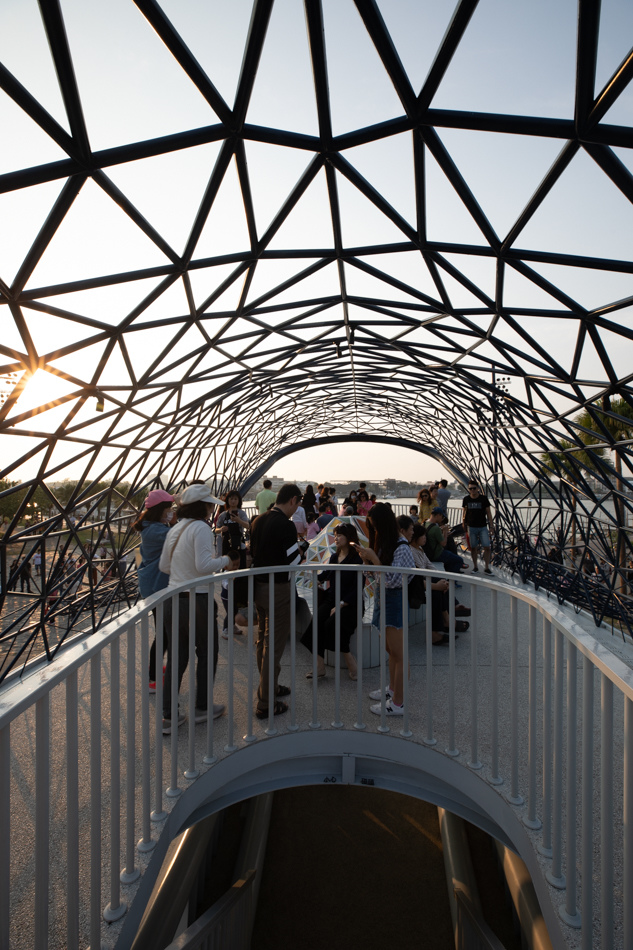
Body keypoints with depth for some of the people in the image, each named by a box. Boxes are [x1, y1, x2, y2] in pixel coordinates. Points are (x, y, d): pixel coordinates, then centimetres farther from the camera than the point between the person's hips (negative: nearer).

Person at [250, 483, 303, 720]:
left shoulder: (258, 521, 6)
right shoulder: (286, 525, -19)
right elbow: (294, 561, -18)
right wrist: (302, 551, 1)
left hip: (258, 585, 9)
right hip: (278, 588, -8)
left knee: (262, 639, 20)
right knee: (274, 645, 1)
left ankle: (268, 686, 37)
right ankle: (265, 703, 11)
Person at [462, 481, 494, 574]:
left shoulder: (483, 498, 0)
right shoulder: (466, 499, 3)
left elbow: (488, 513, 3)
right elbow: (464, 514, 9)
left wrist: (491, 526, -1)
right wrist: (464, 527, 6)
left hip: (482, 527, -1)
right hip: (471, 527, 1)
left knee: (487, 547, -7)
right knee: (473, 548, 5)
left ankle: (486, 568, 4)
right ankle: (475, 567, 16)